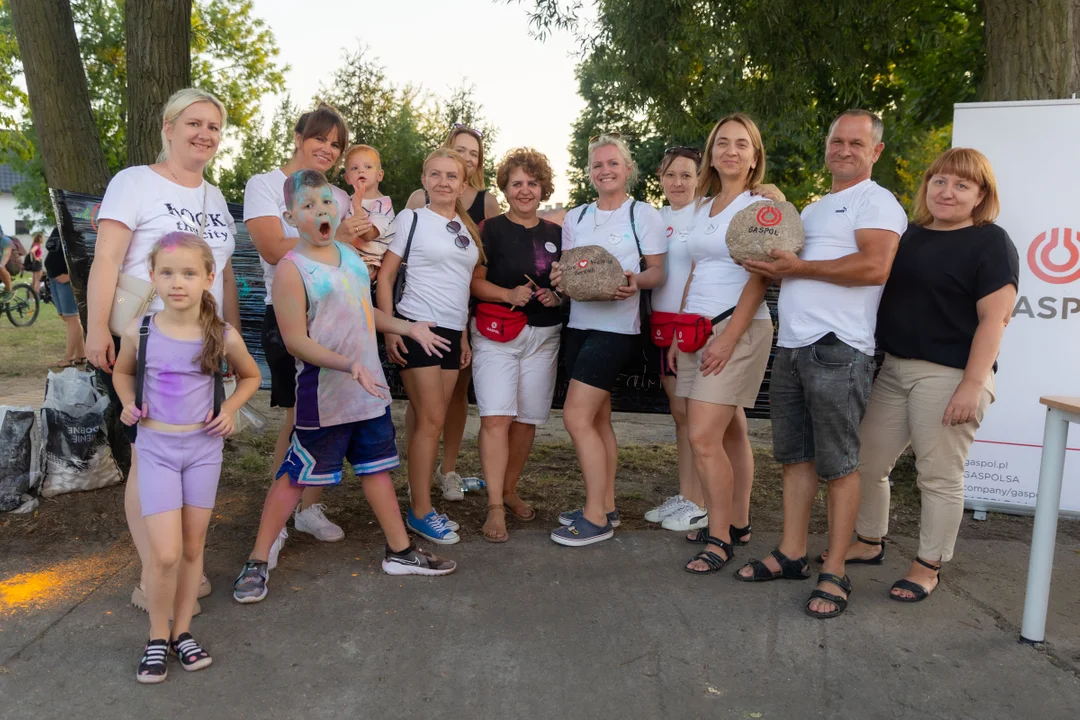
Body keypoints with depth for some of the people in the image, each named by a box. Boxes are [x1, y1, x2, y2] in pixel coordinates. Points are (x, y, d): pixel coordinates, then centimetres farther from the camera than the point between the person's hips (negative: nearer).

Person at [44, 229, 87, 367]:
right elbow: (51, 250, 24)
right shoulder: (57, 229, 16)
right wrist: (51, 274, 13)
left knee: (71, 317, -5)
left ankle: (69, 357, -2)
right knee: (66, 316, 10)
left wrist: (69, 275, -20)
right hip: (54, 277, 9)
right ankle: (81, 355, 14)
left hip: (67, 278, -9)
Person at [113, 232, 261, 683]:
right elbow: (122, 372, 14)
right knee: (166, 553, -7)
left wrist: (229, 409, -4)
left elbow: (250, 377, 11)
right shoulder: (139, 332, -8)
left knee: (193, 547, 11)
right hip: (155, 448, -1)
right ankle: (158, 636, 17)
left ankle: (182, 632, 29)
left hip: (204, 447, 1)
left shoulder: (223, 337, -9)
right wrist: (129, 404, -3)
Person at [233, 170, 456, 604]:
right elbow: (296, 341, -18)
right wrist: (351, 366, -27)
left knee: (377, 466, 15)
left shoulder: (349, 254, 7)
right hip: (324, 394, -7)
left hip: (370, 390, 7)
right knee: (295, 476, 3)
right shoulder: (291, 269, -14)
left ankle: (400, 552, 27)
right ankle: (257, 563, 19)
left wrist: (408, 327, 14)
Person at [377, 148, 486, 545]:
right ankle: (420, 512, 4)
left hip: (452, 331, 6)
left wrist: (464, 334, 15)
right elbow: (385, 275, -5)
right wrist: (389, 328, -13)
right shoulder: (412, 218, -3)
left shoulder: (468, 228, 13)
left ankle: (419, 499, 19)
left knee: (428, 419, 10)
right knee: (431, 419, -6)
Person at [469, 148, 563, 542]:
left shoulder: (555, 233, 12)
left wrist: (558, 295, -2)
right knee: (496, 417, -14)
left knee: (528, 419, 8)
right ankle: (495, 507, -8)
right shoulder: (491, 229, 1)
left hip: (544, 335, 4)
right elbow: (474, 281, -5)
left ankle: (509, 490, 26)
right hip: (496, 334, -4)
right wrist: (509, 294, -21)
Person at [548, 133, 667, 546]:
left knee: (576, 417, -12)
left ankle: (596, 518, -1)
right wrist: (559, 277, -7)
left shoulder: (644, 214, -1)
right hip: (578, 323, 6)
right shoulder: (575, 218, 14)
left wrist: (636, 282, -24)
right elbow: (566, 269, 16)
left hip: (616, 327, -6)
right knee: (598, 418, 11)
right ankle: (606, 506, 22)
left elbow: (658, 272, -4)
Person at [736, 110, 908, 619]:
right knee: (795, 456, 11)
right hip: (791, 347, 8)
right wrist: (770, 266, 6)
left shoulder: (876, 202, -2)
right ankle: (792, 555, 21)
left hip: (837, 349, -8)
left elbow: (875, 267, -19)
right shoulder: (813, 209, 24)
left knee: (839, 464, -2)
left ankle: (834, 573, 6)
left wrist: (797, 266, -13)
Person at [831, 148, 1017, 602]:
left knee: (939, 476, 2)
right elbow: (878, 287, 23)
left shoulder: (991, 243, -5)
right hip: (892, 369, 7)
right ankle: (869, 543, 31)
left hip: (948, 376, -7)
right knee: (867, 461, 12)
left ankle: (928, 567, 17)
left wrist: (973, 383, -19)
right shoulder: (908, 235, 14)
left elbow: (994, 318, -12)